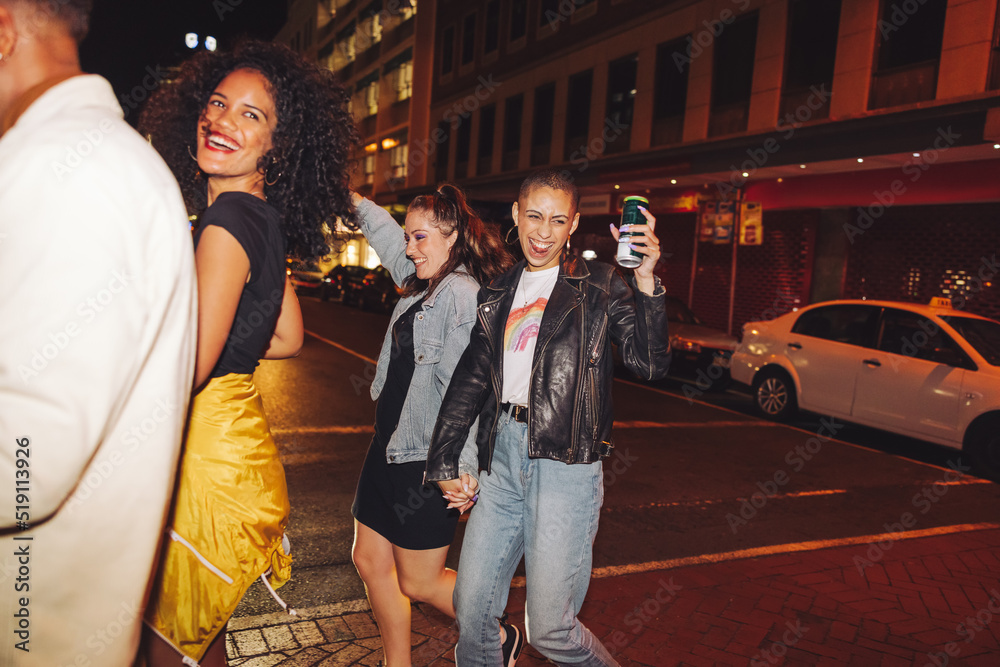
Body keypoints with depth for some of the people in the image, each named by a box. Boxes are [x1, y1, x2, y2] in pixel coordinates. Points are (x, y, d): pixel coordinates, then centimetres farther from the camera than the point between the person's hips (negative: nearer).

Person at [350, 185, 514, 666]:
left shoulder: (461, 293, -18)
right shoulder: (421, 283, 9)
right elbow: (384, 234, 28)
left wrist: (464, 467, -26)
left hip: (427, 462, -9)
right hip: (390, 447, 9)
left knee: (419, 583, 5)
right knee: (371, 563, 16)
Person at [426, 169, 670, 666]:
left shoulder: (597, 286, 2)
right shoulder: (499, 293, 16)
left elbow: (649, 364, -10)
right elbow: (470, 377, 16)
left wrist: (646, 282, -23)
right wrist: (443, 463, 13)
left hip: (565, 461, -5)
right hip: (502, 457, 5)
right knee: (471, 609, 10)